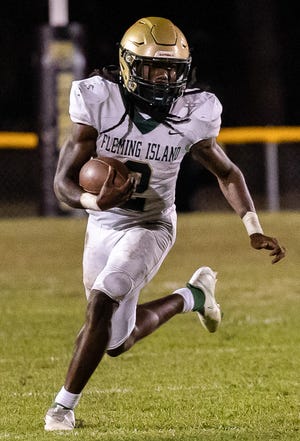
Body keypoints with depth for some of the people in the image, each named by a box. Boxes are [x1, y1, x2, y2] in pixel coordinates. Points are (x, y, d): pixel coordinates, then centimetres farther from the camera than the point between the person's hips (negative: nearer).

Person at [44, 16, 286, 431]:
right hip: (102, 225, 2)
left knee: (102, 301, -26)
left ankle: (65, 403, -11)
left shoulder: (191, 114, -17)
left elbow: (227, 173, 1)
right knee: (117, 342, 13)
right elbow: (64, 181, -21)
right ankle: (191, 296, 39)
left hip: (149, 227, -2)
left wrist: (255, 231, -11)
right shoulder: (100, 101, -21)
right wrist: (96, 202, -43)